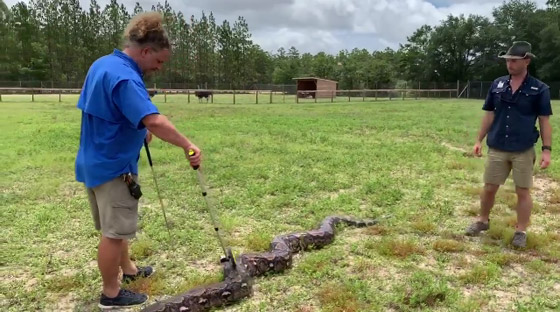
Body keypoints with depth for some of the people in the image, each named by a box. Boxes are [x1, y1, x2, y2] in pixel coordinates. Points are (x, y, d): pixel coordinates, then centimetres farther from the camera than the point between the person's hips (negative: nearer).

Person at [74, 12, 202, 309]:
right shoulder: (124, 77, -25)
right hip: (114, 166, -10)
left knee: (115, 226, 24)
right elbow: (154, 120, -39)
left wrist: (136, 130, 10)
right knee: (115, 232, 4)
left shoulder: (102, 64, 7)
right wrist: (188, 145, -33)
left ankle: (127, 269, 43)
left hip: (96, 161, 10)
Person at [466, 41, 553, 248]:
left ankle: (521, 232, 19)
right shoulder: (497, 85, 5)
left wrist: (547, 149, -8)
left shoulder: (539, 89, -3)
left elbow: (544, 121, -2)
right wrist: (479, 140, 7)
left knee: (523, 191, 6)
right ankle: (483, 221, 30)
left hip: (523, 150, -2)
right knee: (489, 187, 10)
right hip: (496, 148, 3)